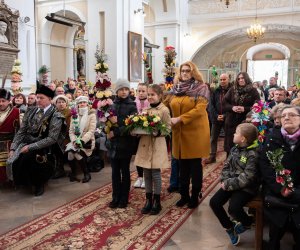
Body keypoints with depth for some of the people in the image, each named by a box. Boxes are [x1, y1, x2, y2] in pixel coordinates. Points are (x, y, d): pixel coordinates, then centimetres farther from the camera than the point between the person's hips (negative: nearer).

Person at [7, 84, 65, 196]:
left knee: (26, 158, -31)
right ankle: (23, 181, 10)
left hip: (43, 147, -5)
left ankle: (38, 183, -4)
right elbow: (21, 132, 9)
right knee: (13, 160, -20)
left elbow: (52, 138, -16)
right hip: (26, 143, 5)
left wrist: (30, 147, -20)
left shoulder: (56, 116, -9)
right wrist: (13, 148, -3)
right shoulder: (30, 112, 8)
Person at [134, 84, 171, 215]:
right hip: (145, 144, 6)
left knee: (155, 174, 0)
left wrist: (158, 132, -24)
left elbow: (168, 128, -8)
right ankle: (148, 200, 23)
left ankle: (156, 202, 15)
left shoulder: (164, 110, -7)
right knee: (147, 174, 11)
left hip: (157, 145, -6)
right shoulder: (145, 109, 11)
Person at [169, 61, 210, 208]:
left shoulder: (201, 88, -5)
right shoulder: (176, 88, 12)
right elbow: (172, 107, 18)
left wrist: (180, 119, -20)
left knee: (195, 165, 4)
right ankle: (184, 195, 23)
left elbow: (200, 109, -16)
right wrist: (172, 119, 0)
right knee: (182, 165, 10)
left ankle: (195, 196, 17)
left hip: (195, 131, -5)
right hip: (179, 132, 5)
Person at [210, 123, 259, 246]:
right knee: (214, 202, -6)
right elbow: (226, 166, 10)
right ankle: (229, 227, 16)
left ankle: (247, 222, 11)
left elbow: (247, 177, -22)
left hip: (246, 187, -7)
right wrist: (225, 180, -8)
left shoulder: (253, 154, -18)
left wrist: (228, 184, -20)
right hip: (230, 184, 7)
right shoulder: (234, 149, 6)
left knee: (233, 208, -26)